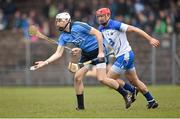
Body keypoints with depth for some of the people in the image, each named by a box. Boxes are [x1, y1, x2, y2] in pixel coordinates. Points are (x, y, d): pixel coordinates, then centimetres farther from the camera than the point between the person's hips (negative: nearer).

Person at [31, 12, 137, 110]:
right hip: (86, 54, 7)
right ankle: (80, 106, 4)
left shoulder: (78, 26, -21)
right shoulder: (63, 37, 1)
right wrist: (45, 62, -13)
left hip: (98, 50, -7)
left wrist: (101, 52, -23)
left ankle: (126, 94, -1)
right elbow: (58, 54, 0)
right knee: (77, 77, -5)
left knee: (102, 79, -18)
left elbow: (97, 33, -21)